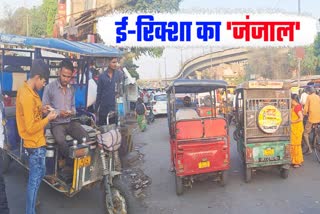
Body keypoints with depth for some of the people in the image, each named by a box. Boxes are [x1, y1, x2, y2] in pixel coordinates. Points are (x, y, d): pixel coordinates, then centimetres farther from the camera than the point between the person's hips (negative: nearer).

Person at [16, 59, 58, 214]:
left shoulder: (25, 90, 5)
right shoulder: (27, 96, -26)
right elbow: (31, 128, -26)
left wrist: (41, 109, 4)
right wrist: (48, 118, -16)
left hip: (36, 142, 10)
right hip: (35, 144, -10)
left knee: (39, 174, 25)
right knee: (35, 179, 3)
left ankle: (32, 201, 42)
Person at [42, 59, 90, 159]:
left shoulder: (71, 88, 11)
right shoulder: (50, 87, -7)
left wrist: (73, 111, -4)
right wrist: (58, 113, -20)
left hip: (70, 122, 5)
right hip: (56, 123, -5)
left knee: (86, 138, -19)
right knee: (62, 142, -34)